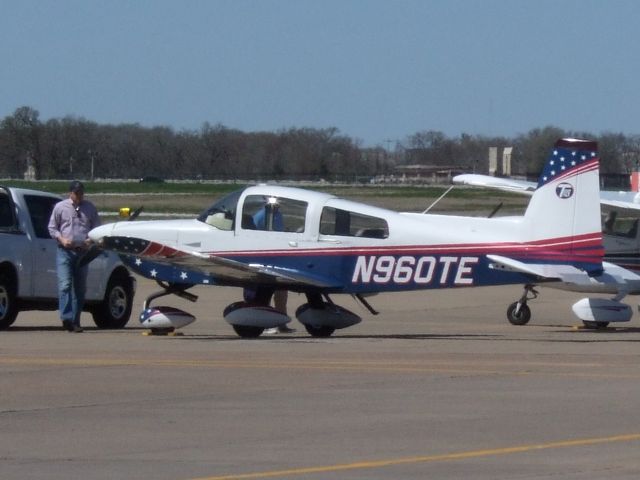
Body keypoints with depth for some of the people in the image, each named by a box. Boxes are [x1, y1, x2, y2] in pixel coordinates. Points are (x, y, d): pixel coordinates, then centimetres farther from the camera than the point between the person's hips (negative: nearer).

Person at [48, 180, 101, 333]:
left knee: (80, 288, 6)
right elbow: (52, 227, 8)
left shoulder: (90, 208, 12)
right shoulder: (60, 207, 6)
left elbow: (97, 227, 15)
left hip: (83, 251, 3)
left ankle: (75, 321, 12)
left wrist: (92, 239, -5)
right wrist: (61, 239, -10)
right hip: (65, 251, -3)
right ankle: (66, 318, -25)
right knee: (65, 285, -17)